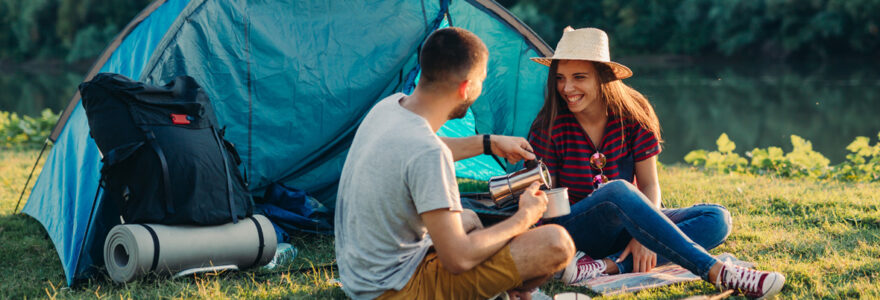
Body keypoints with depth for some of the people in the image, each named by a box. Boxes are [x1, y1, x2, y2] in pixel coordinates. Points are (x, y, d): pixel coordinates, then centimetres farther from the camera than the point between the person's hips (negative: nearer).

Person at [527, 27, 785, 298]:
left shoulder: (634, 114, -5)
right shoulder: (549, 128, -12)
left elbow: (649, 185, -5)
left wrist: (645, 236, -22)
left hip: (624, 227, 4)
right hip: (576, 233, -4)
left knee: (716, 219, -17)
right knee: (617, 191, -38)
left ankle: (605, 266, -36)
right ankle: (717, 273, -42)